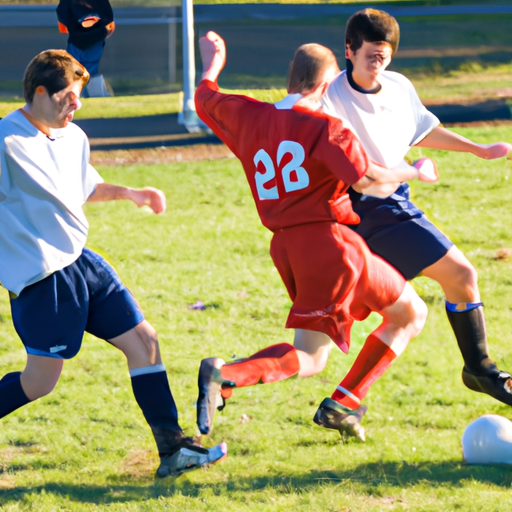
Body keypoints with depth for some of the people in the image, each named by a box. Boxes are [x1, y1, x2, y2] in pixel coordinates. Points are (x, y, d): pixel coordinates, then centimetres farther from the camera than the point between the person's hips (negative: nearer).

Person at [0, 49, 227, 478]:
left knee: (143, 339, 5)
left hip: (82, 261, 9)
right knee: (40, 381, -5)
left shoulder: (74, 137, 10)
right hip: (42, 276, -9)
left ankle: (172, 449, 9)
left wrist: (130, 193, 14)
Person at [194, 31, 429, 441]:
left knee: (309, 359, 10)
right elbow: (363, 177, -21)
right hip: (329, 241, -7)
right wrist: (410, 172, -4)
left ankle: (223, 375, -18)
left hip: (287, 248, 7)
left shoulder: (249, 117, 9)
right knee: (411, 314, 11)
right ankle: (341, 404, 5)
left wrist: (213, 64, 47)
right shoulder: (323, 126, -9)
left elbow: (205, 99, 27)